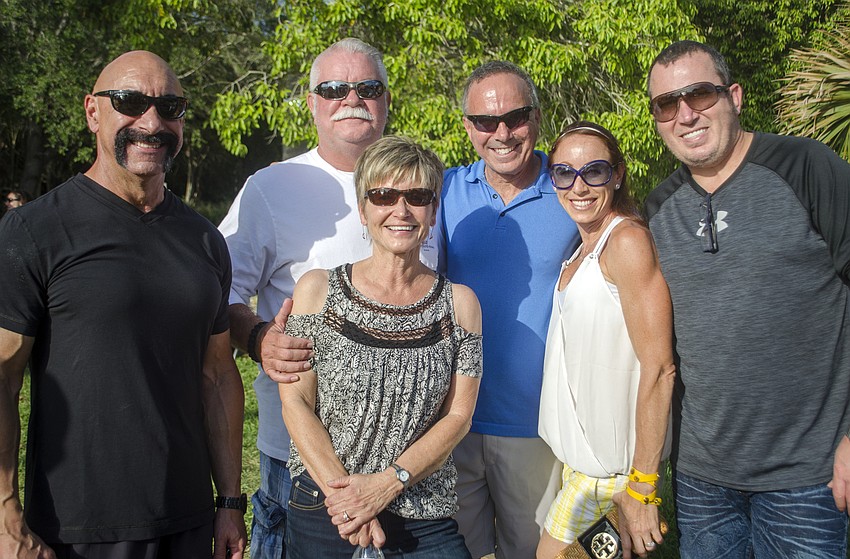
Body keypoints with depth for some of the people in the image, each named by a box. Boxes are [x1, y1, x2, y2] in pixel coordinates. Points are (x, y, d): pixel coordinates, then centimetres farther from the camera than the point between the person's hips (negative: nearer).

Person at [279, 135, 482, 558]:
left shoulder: (459, 303, 1)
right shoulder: (317, 290, -1)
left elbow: (457, 416, -2)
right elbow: (295, 402, -4)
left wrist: (387, 484, -14)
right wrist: (341, 491, -14)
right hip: (322, 509, 0)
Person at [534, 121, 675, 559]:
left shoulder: (627, 239, -18)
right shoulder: (585, 248, 10)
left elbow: (659, 368, -22)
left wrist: (641, 486, -21)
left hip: (613, 458, -8)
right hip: (581, 448, 8)